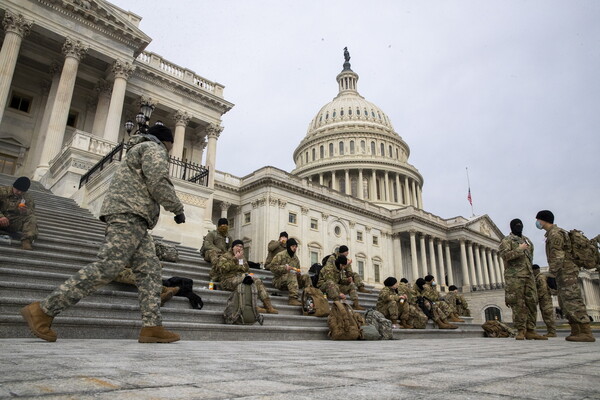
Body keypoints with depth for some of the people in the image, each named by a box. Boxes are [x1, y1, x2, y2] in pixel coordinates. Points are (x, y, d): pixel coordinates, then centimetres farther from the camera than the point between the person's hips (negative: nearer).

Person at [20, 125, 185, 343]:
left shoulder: (139, 151, 33)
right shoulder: (154, 148, 3)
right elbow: (158, 183, -12)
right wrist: (178, 209, -3)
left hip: (134, 219, 11)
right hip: (129, 214, -11)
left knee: (150, 270, -1)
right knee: (107, 267, -18)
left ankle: (152, 326, -9)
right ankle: (43, 310, -14)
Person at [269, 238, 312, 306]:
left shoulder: (296, 258, 17)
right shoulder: (280, 255, -2)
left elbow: (298, 274, 21)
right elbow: (273, 267, -12)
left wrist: (298, 273, -5)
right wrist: (285, 268, -23)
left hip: (292, 281, 6)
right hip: (279, 280, -6)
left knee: (306, 276, -15)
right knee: (291, 274, -35)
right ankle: (293, 299, -45)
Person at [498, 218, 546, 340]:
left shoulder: (527, 240, 22)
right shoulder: (507, 240, 1)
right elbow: (505, 255, -14)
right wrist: (519, 249, -12)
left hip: (529, 275, 6)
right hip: (514, 276, -6)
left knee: (532, 302, 2)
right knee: (518, 304, -6)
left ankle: (530, 330, 6)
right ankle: (521, 331, -2)